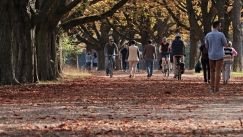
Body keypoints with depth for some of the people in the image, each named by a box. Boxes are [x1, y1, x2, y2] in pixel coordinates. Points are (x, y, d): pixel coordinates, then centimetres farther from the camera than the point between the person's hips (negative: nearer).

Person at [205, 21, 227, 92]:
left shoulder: (208, 35, 0)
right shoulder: (221, 34, -12)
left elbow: (207, 46, 6)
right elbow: (226, 45, -5)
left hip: (211, 56, 3)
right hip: (219, 56, -3)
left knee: (212, 71, 17)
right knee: (218, 72, 0)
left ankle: (212, 87, 12)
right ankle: (216, 88, -3)